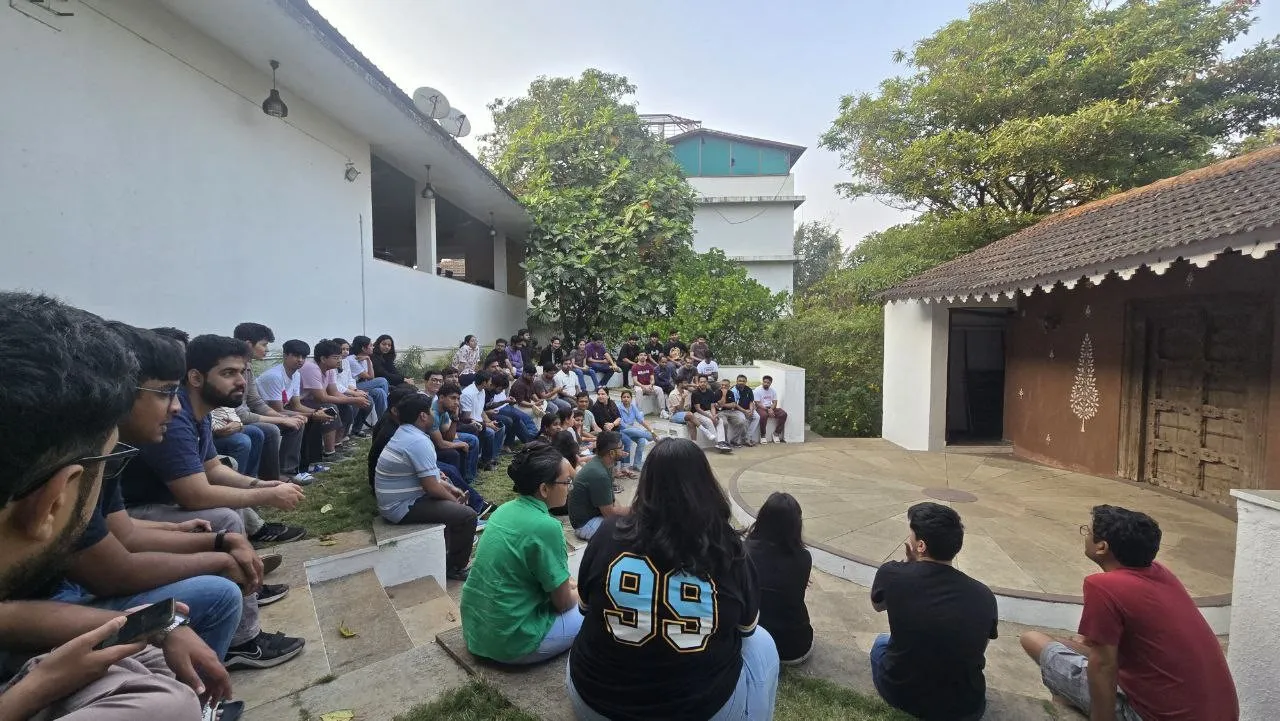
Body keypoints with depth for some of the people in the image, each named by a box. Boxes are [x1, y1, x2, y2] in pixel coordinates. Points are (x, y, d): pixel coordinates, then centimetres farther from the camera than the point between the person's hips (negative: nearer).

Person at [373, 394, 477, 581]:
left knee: (449, 498, 24)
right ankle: (453, 568, 4)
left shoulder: (405, 433, 7)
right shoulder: (419, 441, -24)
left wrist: (451, 488, 10)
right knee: (467, 514, -12)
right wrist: (454, 500, -6)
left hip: (394, 501, 11)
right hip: (403, 508, -11)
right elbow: (432, 487, -24)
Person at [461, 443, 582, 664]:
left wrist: (569, 583, 12)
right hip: (510, 641, -8)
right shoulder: (545, 527, -25)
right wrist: (581, 591, 8)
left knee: (572, 591, 24)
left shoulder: (506, 509, 0)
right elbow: (564, 602, -12)